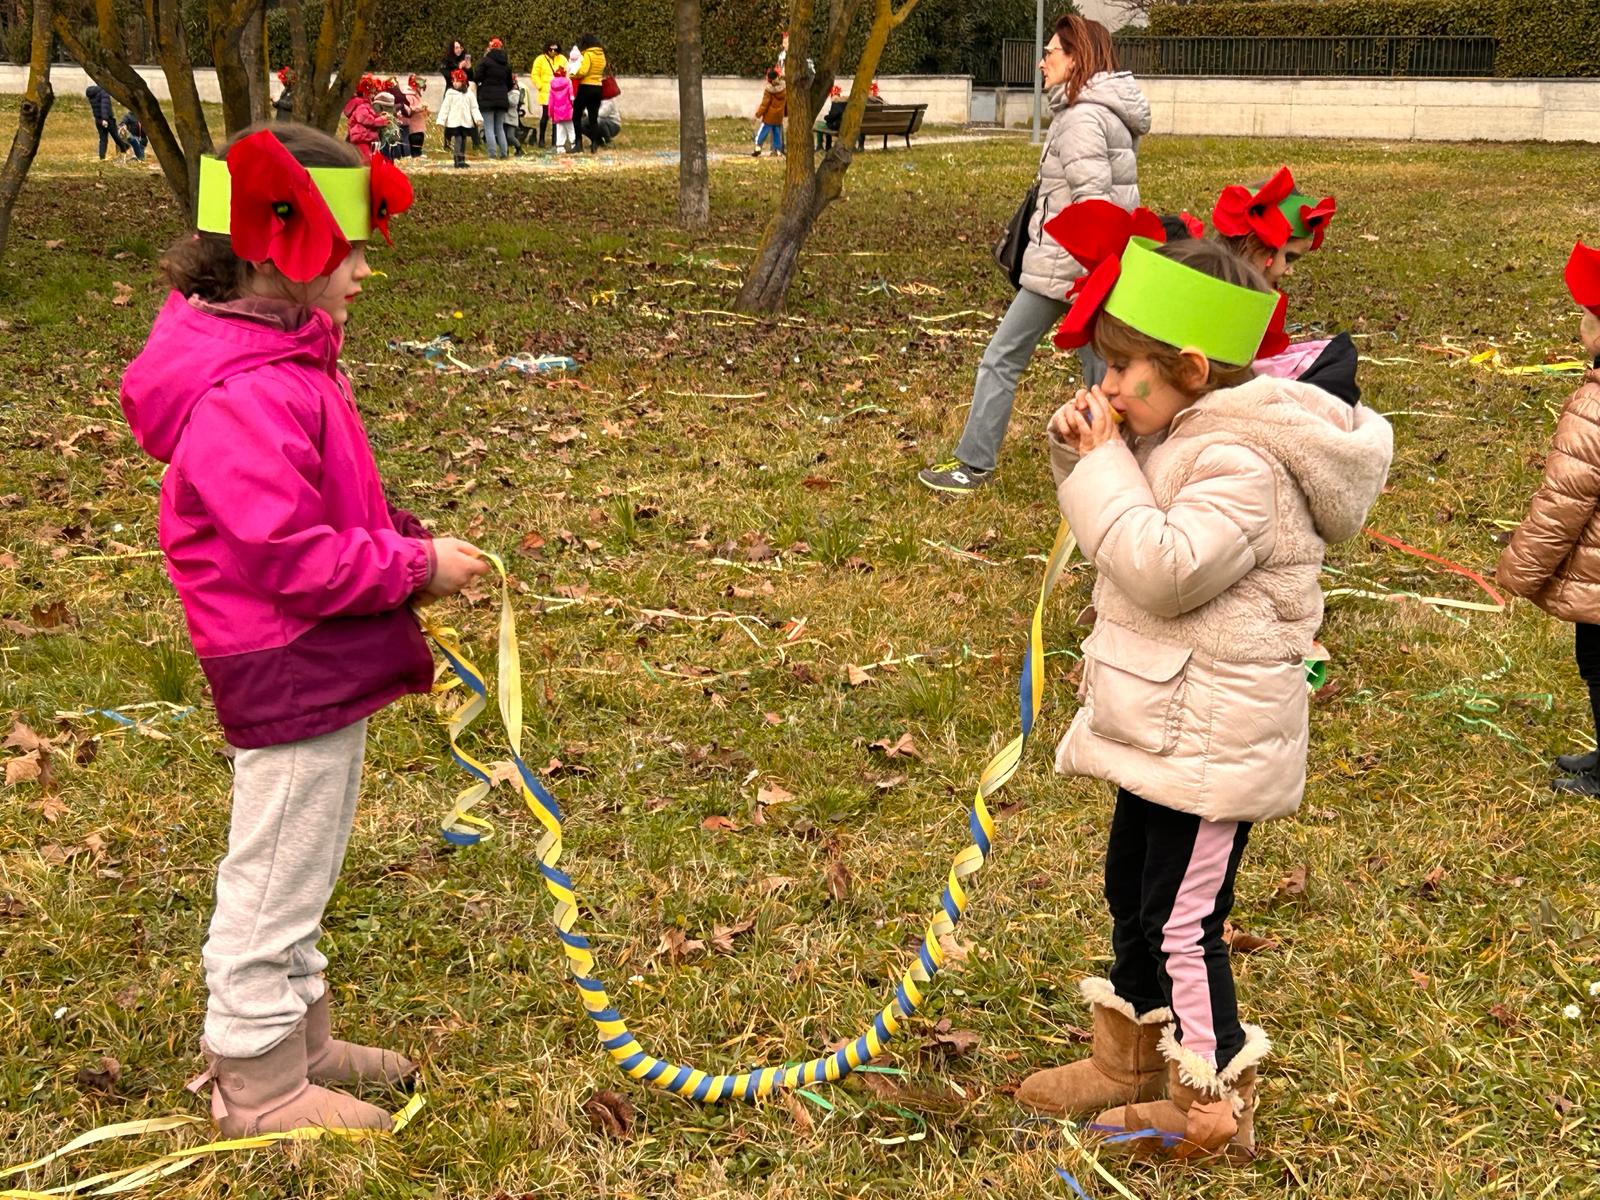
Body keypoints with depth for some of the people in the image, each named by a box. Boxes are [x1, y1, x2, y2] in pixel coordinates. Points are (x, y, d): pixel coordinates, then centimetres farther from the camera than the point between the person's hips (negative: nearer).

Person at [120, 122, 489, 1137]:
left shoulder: (286, 361, 7)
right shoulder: (246, 397, -26)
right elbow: (290, 556, -28)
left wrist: (406, 542, 2)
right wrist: (416, 565, -18)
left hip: (320, 669, 11)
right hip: (291, 674, -11)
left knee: (298, 872, 23)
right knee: (276, 880, 5)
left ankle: (302, 1039, 40)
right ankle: (259, 1083, 21)